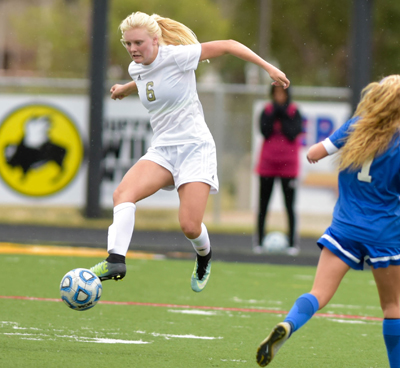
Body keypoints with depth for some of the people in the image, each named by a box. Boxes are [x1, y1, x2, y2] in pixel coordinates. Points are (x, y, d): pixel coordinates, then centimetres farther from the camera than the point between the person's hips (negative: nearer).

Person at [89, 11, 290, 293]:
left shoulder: (177, 56, -12)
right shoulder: (136, 69, 8)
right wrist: (126, 89, 52)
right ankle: (115, 261, -37)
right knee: (123, 193, -25)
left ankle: (204, 255, 23)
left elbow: (228, 46, -7)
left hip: (195, 147, -5)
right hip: (162, 150, 6)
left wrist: (269, 68, -9)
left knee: (190, 226, -14)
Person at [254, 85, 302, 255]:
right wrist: (274, 114, -13)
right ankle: (259, 241, 10)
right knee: (263, 204, 5)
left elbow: (293, 133, -13)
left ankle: (293, 243, 0)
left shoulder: (294, 112, -1)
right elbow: (265, 131, -10)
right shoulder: (267, 110, 4)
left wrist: (283, 115, -12)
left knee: (289, 205, -3)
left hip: (288, 165, -2)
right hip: (268, 164, 2)